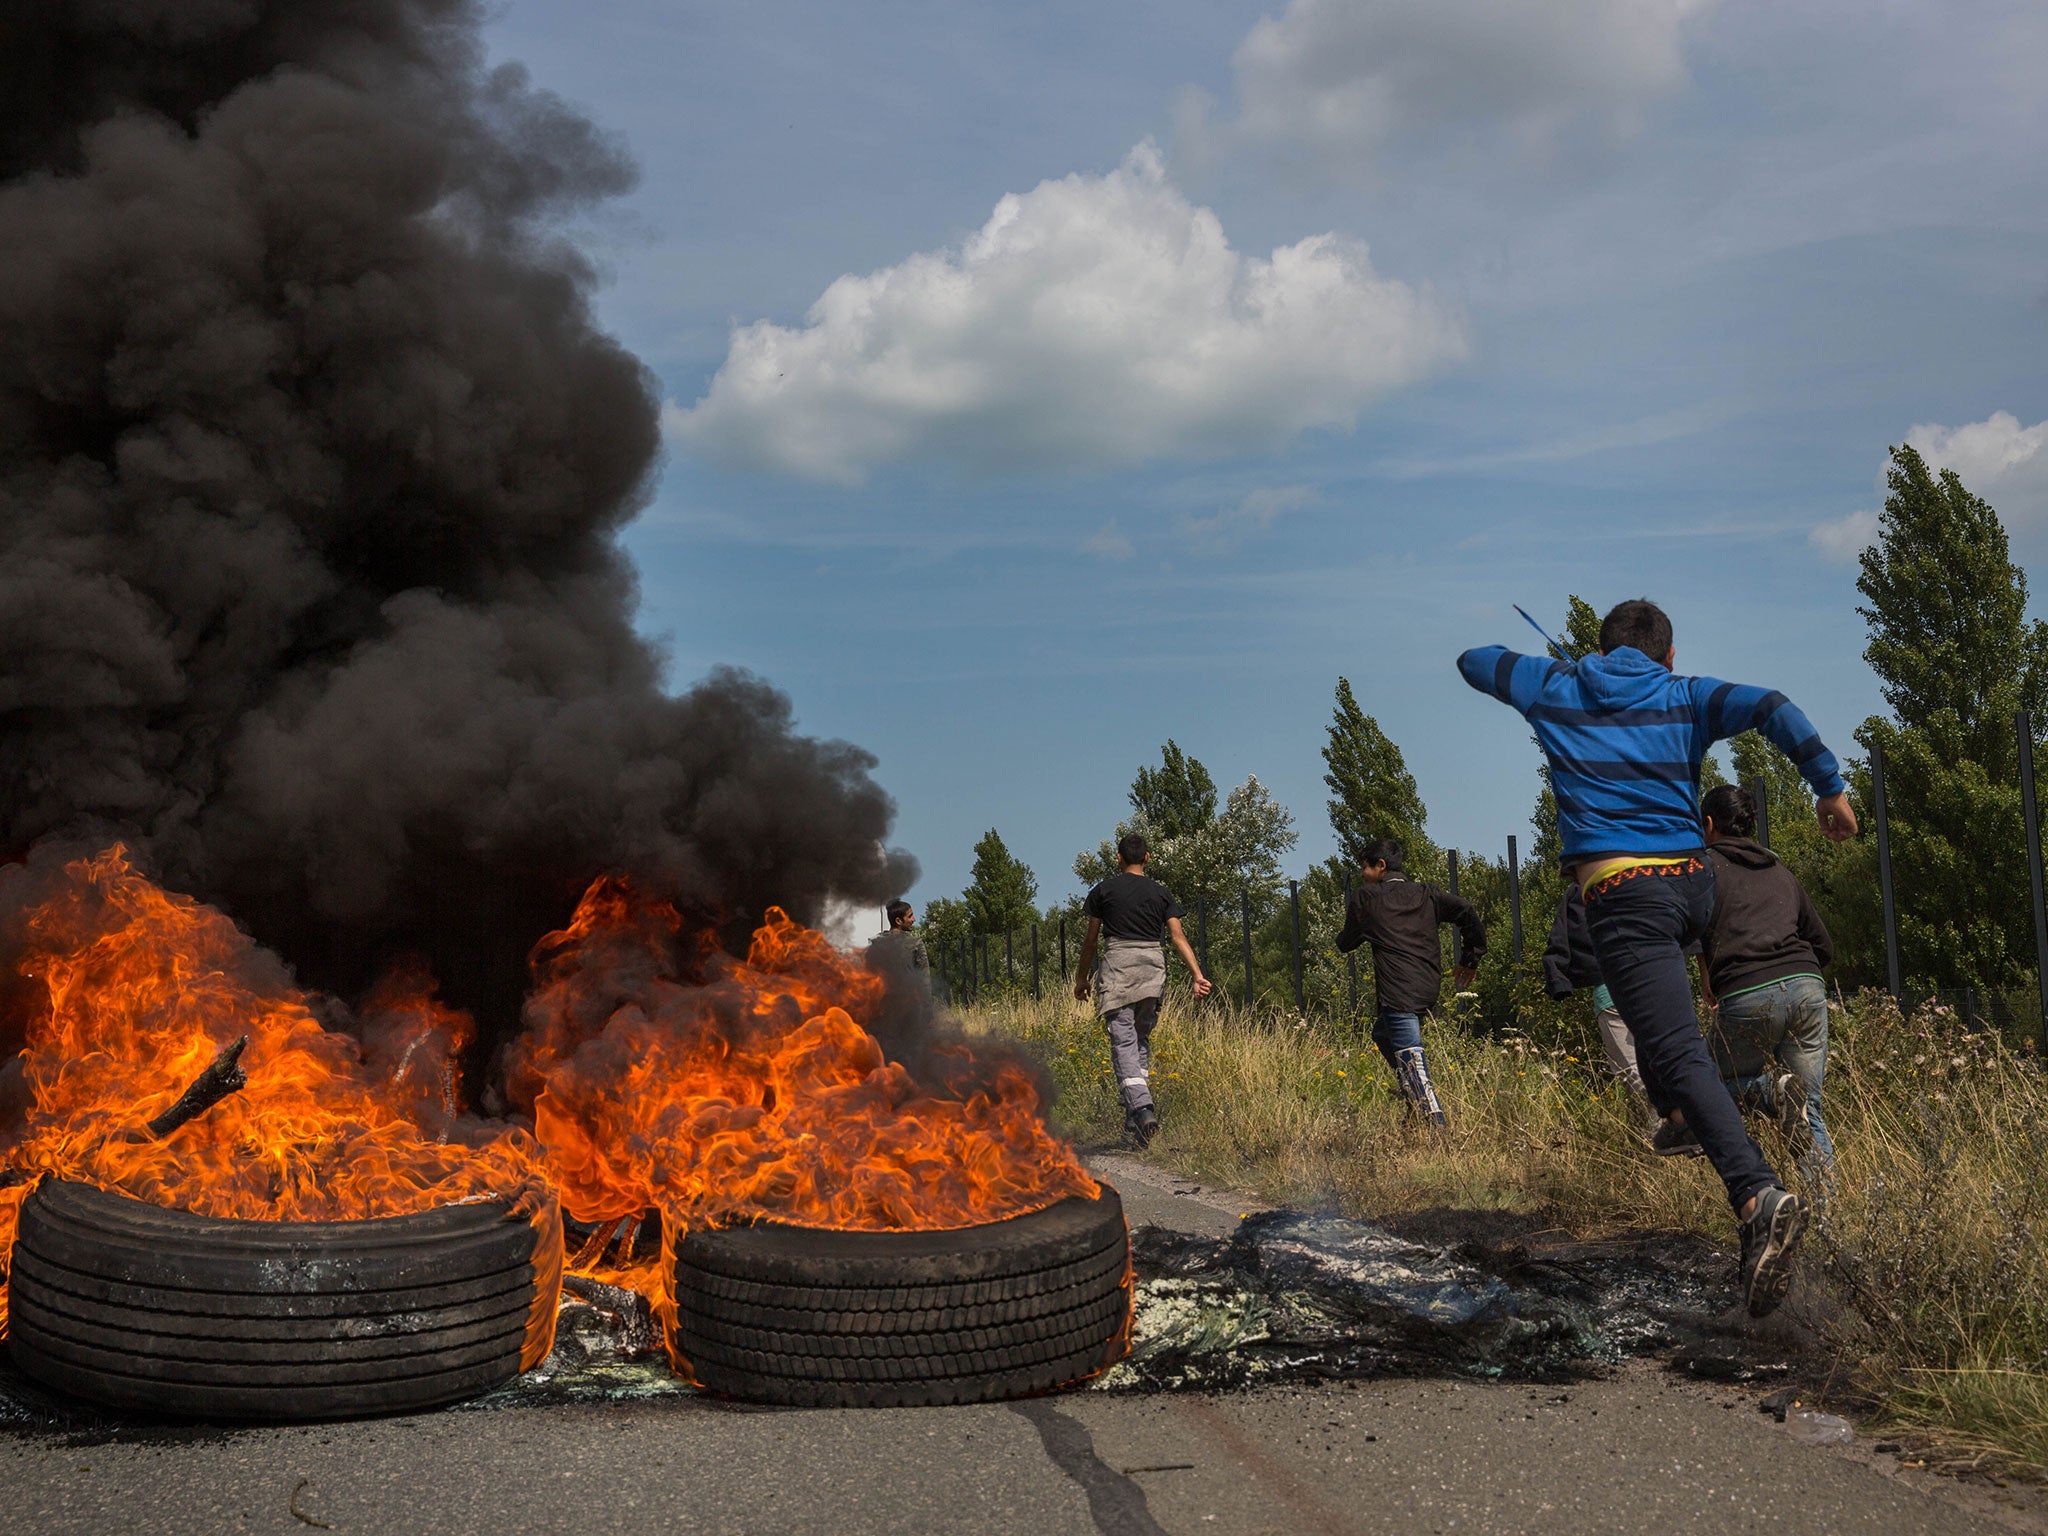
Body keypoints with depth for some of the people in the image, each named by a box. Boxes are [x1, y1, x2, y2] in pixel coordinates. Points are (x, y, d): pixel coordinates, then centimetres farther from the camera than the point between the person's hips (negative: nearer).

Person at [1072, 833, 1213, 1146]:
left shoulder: (1104, 891, 4)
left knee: (1123, 1040, -7)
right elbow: (1178, 936, 1)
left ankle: (1141, 1106, -25)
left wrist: (1082, 978, 18)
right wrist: (1198, 975, -4)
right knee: (1141, 1037, 18)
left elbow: (1091, 939, 7)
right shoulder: (1161, 893, 10)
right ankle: (1138, 1107, 10)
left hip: (1118, 963, -3)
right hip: (1153, 967, 3)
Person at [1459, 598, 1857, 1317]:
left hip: (1622, 892, -4)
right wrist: (1830, 784, -3)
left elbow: (1473, 660, 27)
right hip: (1694, 883, 5)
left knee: (1680, 1055, -17)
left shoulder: (1557, 688, 12)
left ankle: (1758, 1194, -35)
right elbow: (1771, 707, -6)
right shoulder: (1687, 697, 12)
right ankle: (1678, 1118, 43)